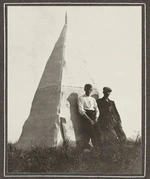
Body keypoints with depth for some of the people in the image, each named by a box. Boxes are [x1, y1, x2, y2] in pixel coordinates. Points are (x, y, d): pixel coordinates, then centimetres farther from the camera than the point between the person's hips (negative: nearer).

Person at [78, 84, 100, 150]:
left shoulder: (93, 99, 21)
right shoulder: (81, 98, 4)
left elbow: (97, 110, 17)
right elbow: (81, 110, -7)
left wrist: (96, 118, -4)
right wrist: (89, 119, -14)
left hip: (93, 117, 5)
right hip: (86, 117, -5)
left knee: (95, 135, -5)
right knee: (87, 135, -13)